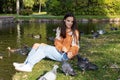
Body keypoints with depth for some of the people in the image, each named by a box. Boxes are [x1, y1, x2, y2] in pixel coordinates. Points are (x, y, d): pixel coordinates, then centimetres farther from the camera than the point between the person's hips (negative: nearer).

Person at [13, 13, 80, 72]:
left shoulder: (75, 32, -2)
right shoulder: (60, 29, 11)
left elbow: (75, 46, -6)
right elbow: (57, 41, 3)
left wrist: (71, 52, -28)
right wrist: (61, 47, -18)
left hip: (64, 55, -6)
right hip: (58, 50, 6)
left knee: (43, 47, -26)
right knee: (36, 45, -10)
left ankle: (29, 66, -34)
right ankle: (25, 64, -21)